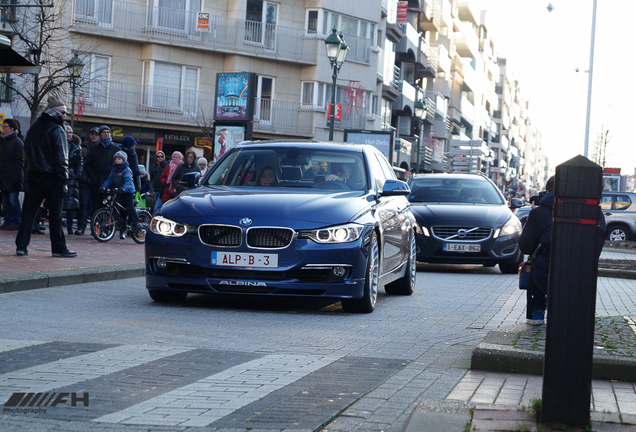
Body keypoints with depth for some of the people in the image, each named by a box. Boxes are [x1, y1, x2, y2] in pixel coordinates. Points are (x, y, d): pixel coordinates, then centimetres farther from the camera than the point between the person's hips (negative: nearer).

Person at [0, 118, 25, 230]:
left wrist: (16, 178, -18)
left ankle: (15, 223, -5)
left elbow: (20, 162, -12)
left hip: (13, 178, -8)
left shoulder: (17, 142, -7)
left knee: (13, 199, -9)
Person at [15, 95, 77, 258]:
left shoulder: (33, 129, 14)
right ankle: (58, 248, 4)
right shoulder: (56, 129, -9)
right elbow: (61, 157, -13)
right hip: (50, 177, -6)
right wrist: (63, 180, -12)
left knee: (29, 210, 5)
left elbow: (27, 153, 15)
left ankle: (21, 245, 1)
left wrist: (30, 173, 14)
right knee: (55, 213, 1)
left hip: (33, 175, 6)